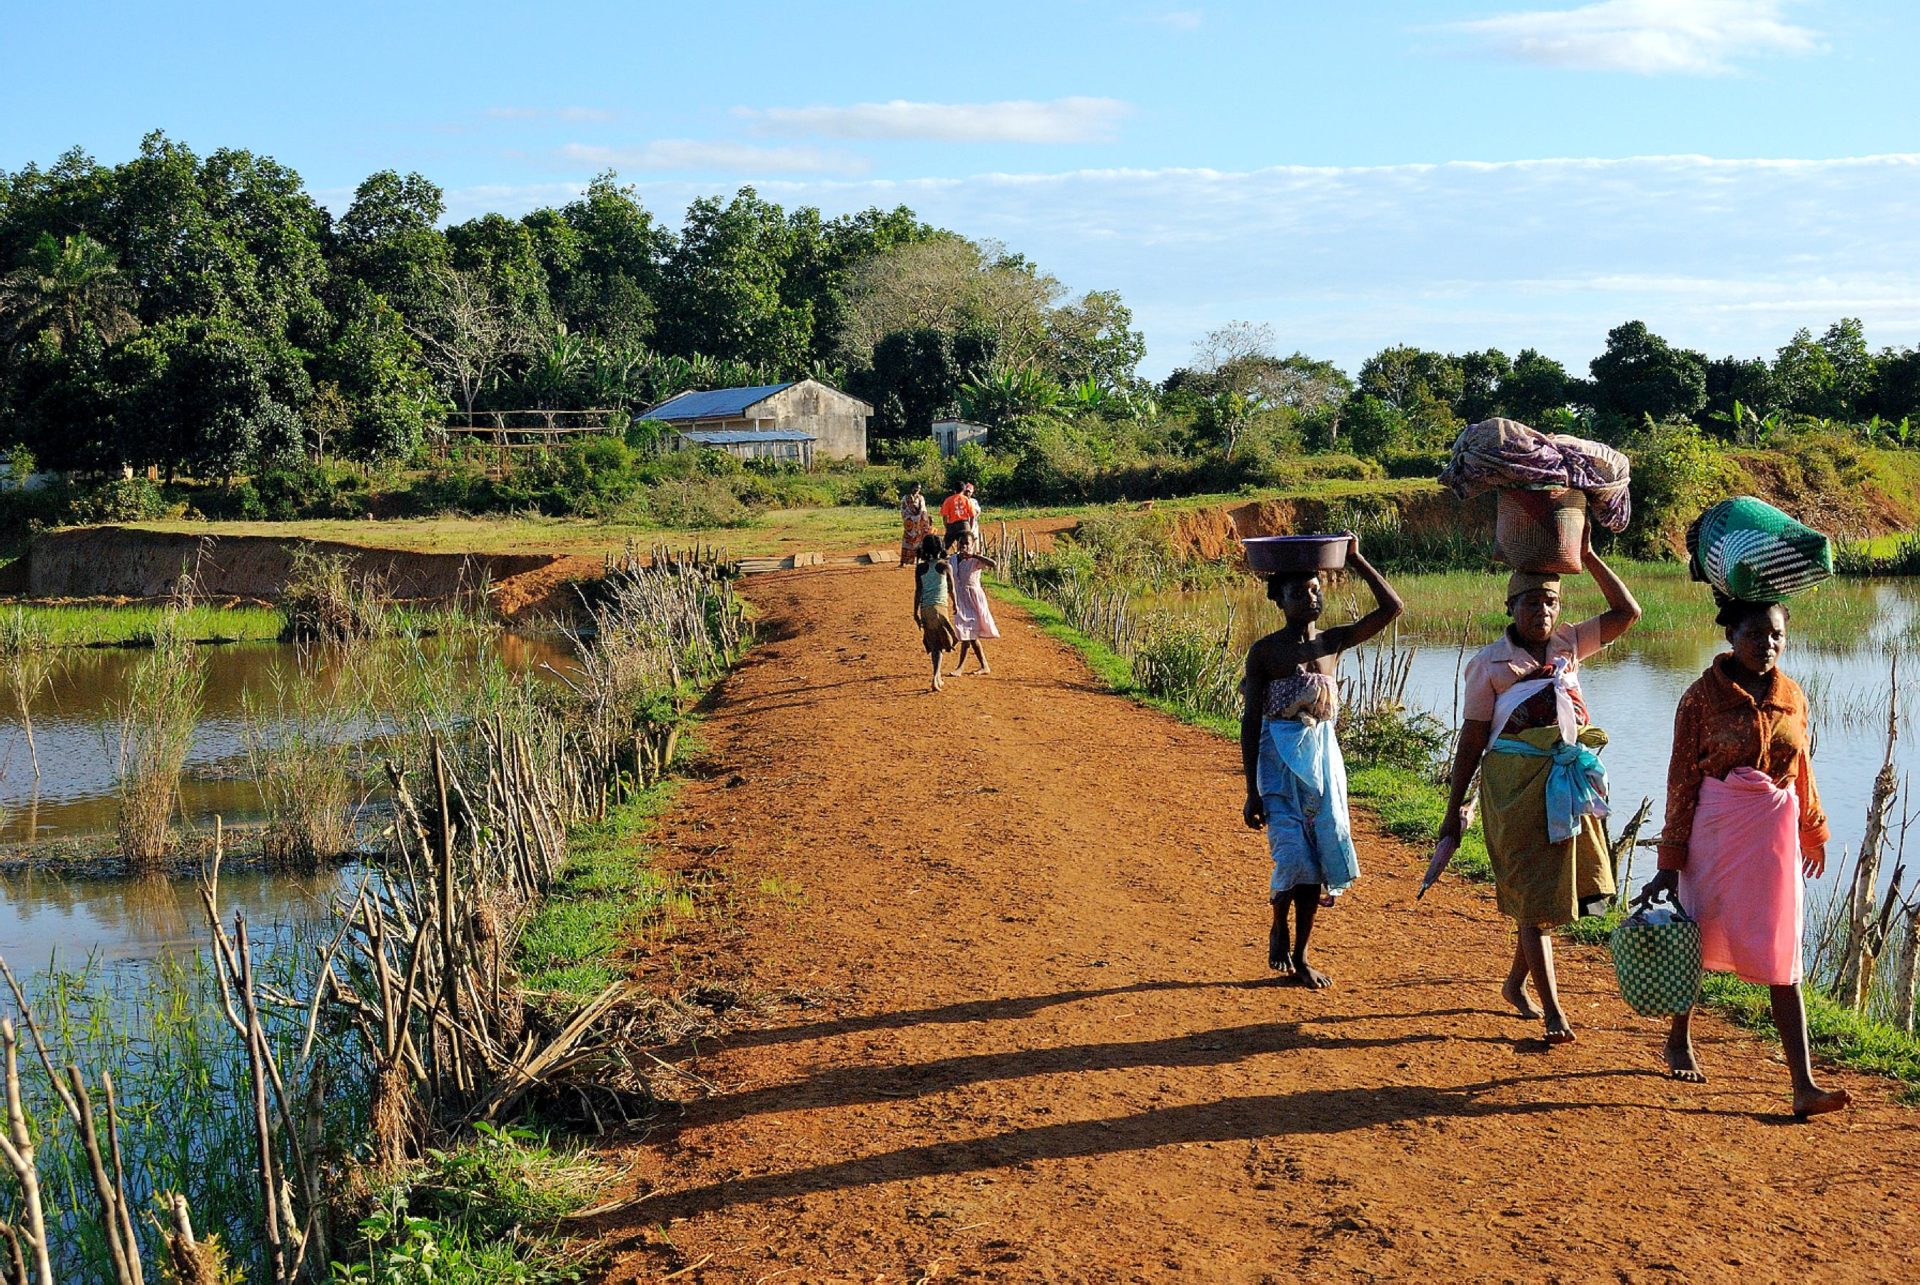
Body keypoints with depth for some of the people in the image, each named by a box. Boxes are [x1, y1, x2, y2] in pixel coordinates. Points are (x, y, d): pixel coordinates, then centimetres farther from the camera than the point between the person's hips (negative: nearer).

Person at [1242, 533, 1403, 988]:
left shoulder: (1333, 642, 5)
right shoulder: (1265, 652, -5)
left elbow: (1392, 608, -1)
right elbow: (1250, 723, -5)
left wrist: (1356, 560, -6)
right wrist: (1252, 791, -8)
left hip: (1322, 755, 4)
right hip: (1279, 758, -4)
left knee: (1319, 858, 5)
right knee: (1293, 854, -16)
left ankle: (1300, 955, 17)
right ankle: (1278, 928, 13)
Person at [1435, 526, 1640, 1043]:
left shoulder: (1568, 644, 8)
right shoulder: (1489, 665, -5)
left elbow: (1627, 612, 7)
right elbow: (1471, 740, -3)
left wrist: (1589, 557, 0)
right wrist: (1454, 812, -2)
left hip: (1569, 782, 5)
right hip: (1516, 784, -5)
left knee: (1559, 892, 12)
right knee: (1536, 896, -6)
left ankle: (1515, 983, 34)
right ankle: (1553, 1013, -6)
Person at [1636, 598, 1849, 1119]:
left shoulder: (1792, 698, 4)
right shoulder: (1703, 696, -7)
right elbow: (1682, 780, -6)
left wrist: (1813, 832, 29)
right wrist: (1669, 864, -8)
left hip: (1775, 832, 3)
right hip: (1716, 829, -3)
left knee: (1782, 959, -2)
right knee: (1696, 940, 12)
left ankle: (1804, 1086, -8)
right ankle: (1679, 1042, 37)